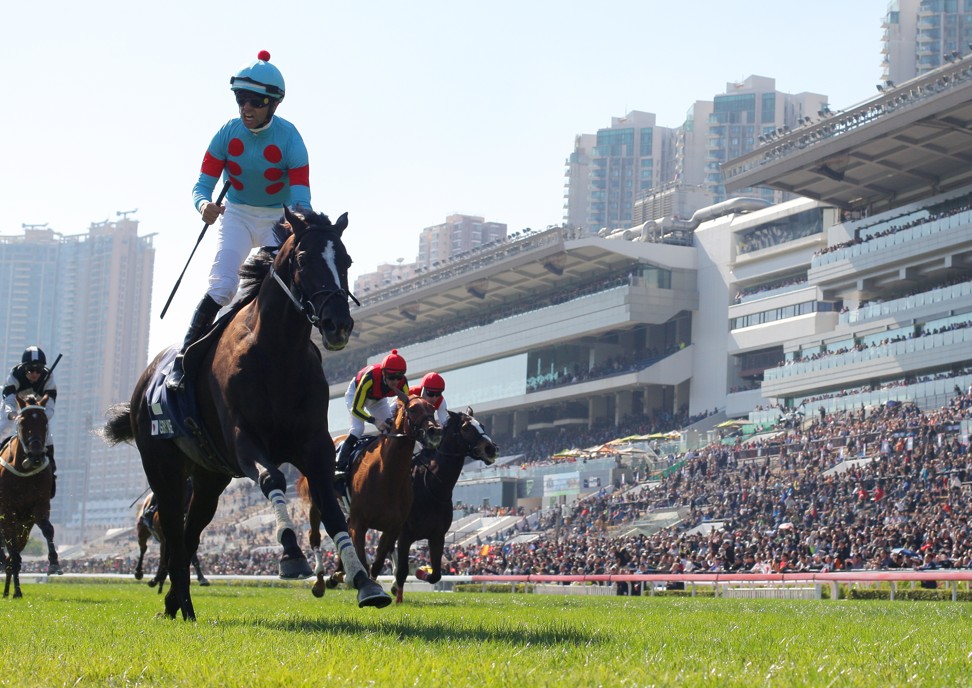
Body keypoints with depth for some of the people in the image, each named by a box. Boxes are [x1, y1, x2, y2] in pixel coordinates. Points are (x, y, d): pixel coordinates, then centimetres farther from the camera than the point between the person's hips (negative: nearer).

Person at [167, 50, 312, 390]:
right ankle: (182, 359, -16)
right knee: (222, 285, -18)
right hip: (236, 215, 0)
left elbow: (300, 196, -23)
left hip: (279, 219, 0)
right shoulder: (228, 133, -12)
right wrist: (204, 205, -36)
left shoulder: (289, 138, -17)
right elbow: (203, 184, -11)